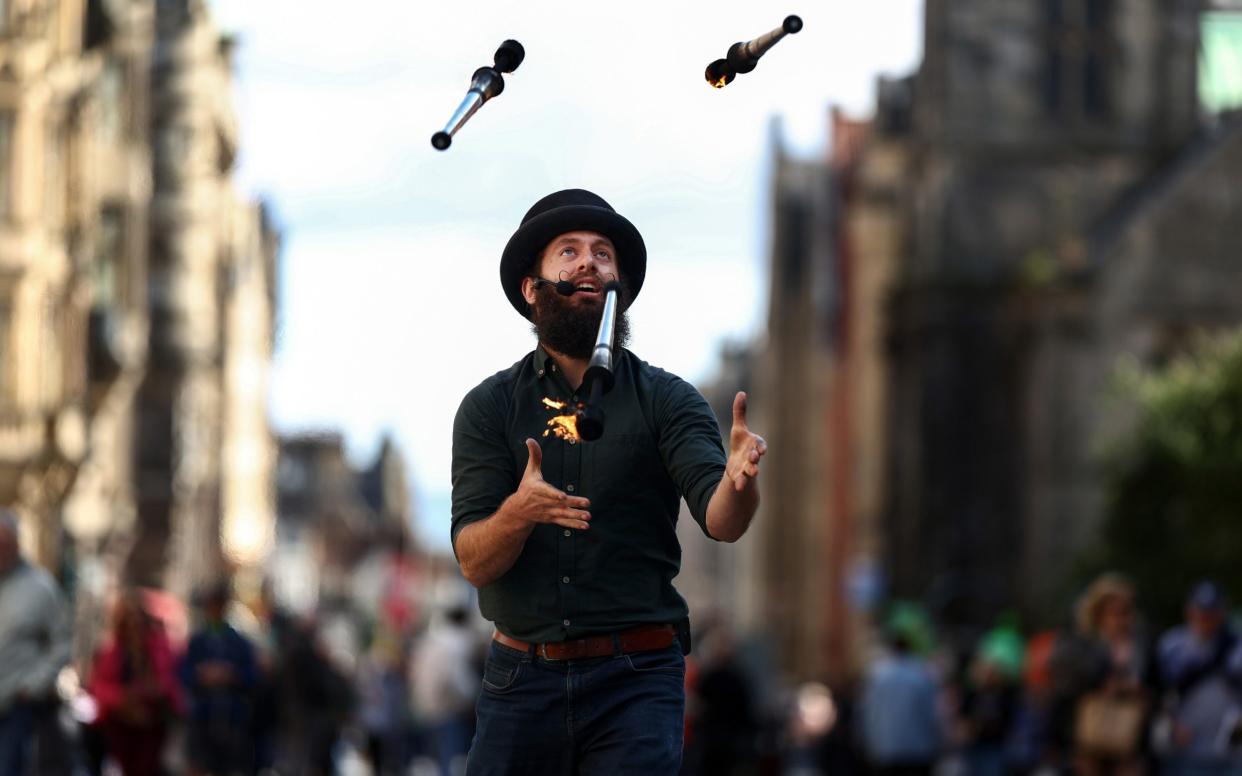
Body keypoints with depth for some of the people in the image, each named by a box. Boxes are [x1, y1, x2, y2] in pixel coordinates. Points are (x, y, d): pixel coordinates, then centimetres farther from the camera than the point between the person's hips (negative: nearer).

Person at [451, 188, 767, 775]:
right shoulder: (490, 407, 4)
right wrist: (518, 513, -27)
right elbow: (474, 562, -5)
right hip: (521, 681, 1)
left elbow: (719, 520, -14)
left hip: (635, 682, -1)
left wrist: (738, 479, -38)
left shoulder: (665, 400, 1)